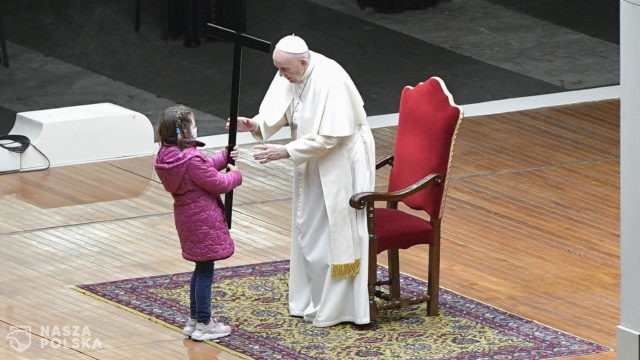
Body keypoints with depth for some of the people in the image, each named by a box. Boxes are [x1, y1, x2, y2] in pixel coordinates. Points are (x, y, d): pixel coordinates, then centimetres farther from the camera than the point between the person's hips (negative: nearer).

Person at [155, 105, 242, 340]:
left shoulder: (167, 155, 3)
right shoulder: (191, 159, -27)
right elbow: (219, 184, -18)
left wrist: (224, 158, 10)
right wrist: (235, 175, 0)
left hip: (186, 216, 9)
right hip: (203, 220, -9)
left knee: (201, 269, 21)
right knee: (205, 270, 1)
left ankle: (195, 319, 30)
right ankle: (203, 325, 9)